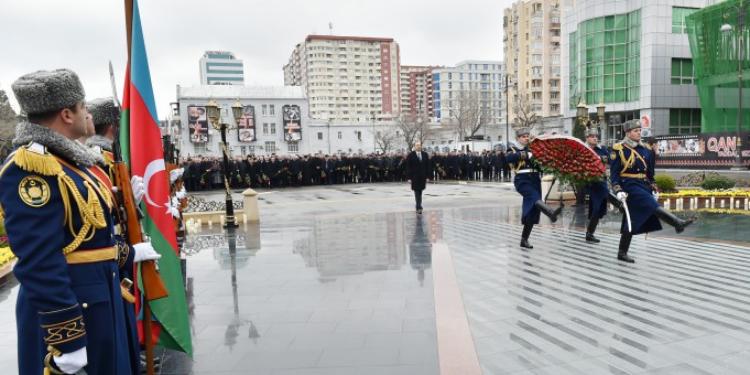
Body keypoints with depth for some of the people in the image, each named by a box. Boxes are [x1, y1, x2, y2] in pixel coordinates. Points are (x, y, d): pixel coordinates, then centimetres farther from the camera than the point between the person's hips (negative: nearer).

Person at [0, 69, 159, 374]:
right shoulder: (30, 168, -22)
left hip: (98, 298, 10)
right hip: (64, 308, -10)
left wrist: (128, 252, 30)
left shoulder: (69, 160, 10)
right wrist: (66, 340, -26)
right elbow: (39, 264, -27)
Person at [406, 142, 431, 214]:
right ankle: (419, 208, -7)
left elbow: (427, 166, 8)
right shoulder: (410, 155, -3)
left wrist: (427, 176, 4)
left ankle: (418, 207, 21)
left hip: (423, 177, 3)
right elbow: (408, 167, -4)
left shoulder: (425, 155, 7)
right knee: (417, 192, -6)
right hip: (414, 177, -3)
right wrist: (409, 177, -8)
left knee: (420, 191, 10)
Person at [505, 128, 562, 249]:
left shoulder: (532, 149, 20)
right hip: (522, 181, -5)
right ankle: (551, 213, -62)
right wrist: (525, 155, -24)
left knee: (533, 211, 2)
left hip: (535, 180, 5)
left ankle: (524, 239, 11)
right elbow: (508, 158, -19)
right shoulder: (513, 149, 5)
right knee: (534, 196, -34)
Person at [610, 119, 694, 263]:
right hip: (629, 186, -6)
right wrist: (618, 190, -18)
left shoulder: (646, 149, 13)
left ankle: (622, 253, 13)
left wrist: (654, 189, 17)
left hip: (644, 186, 6)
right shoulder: (618, 150, -7)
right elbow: (614, 173, -9)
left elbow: (650, 172, 20)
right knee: (652, 204, -28)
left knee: (633, 221, 7)